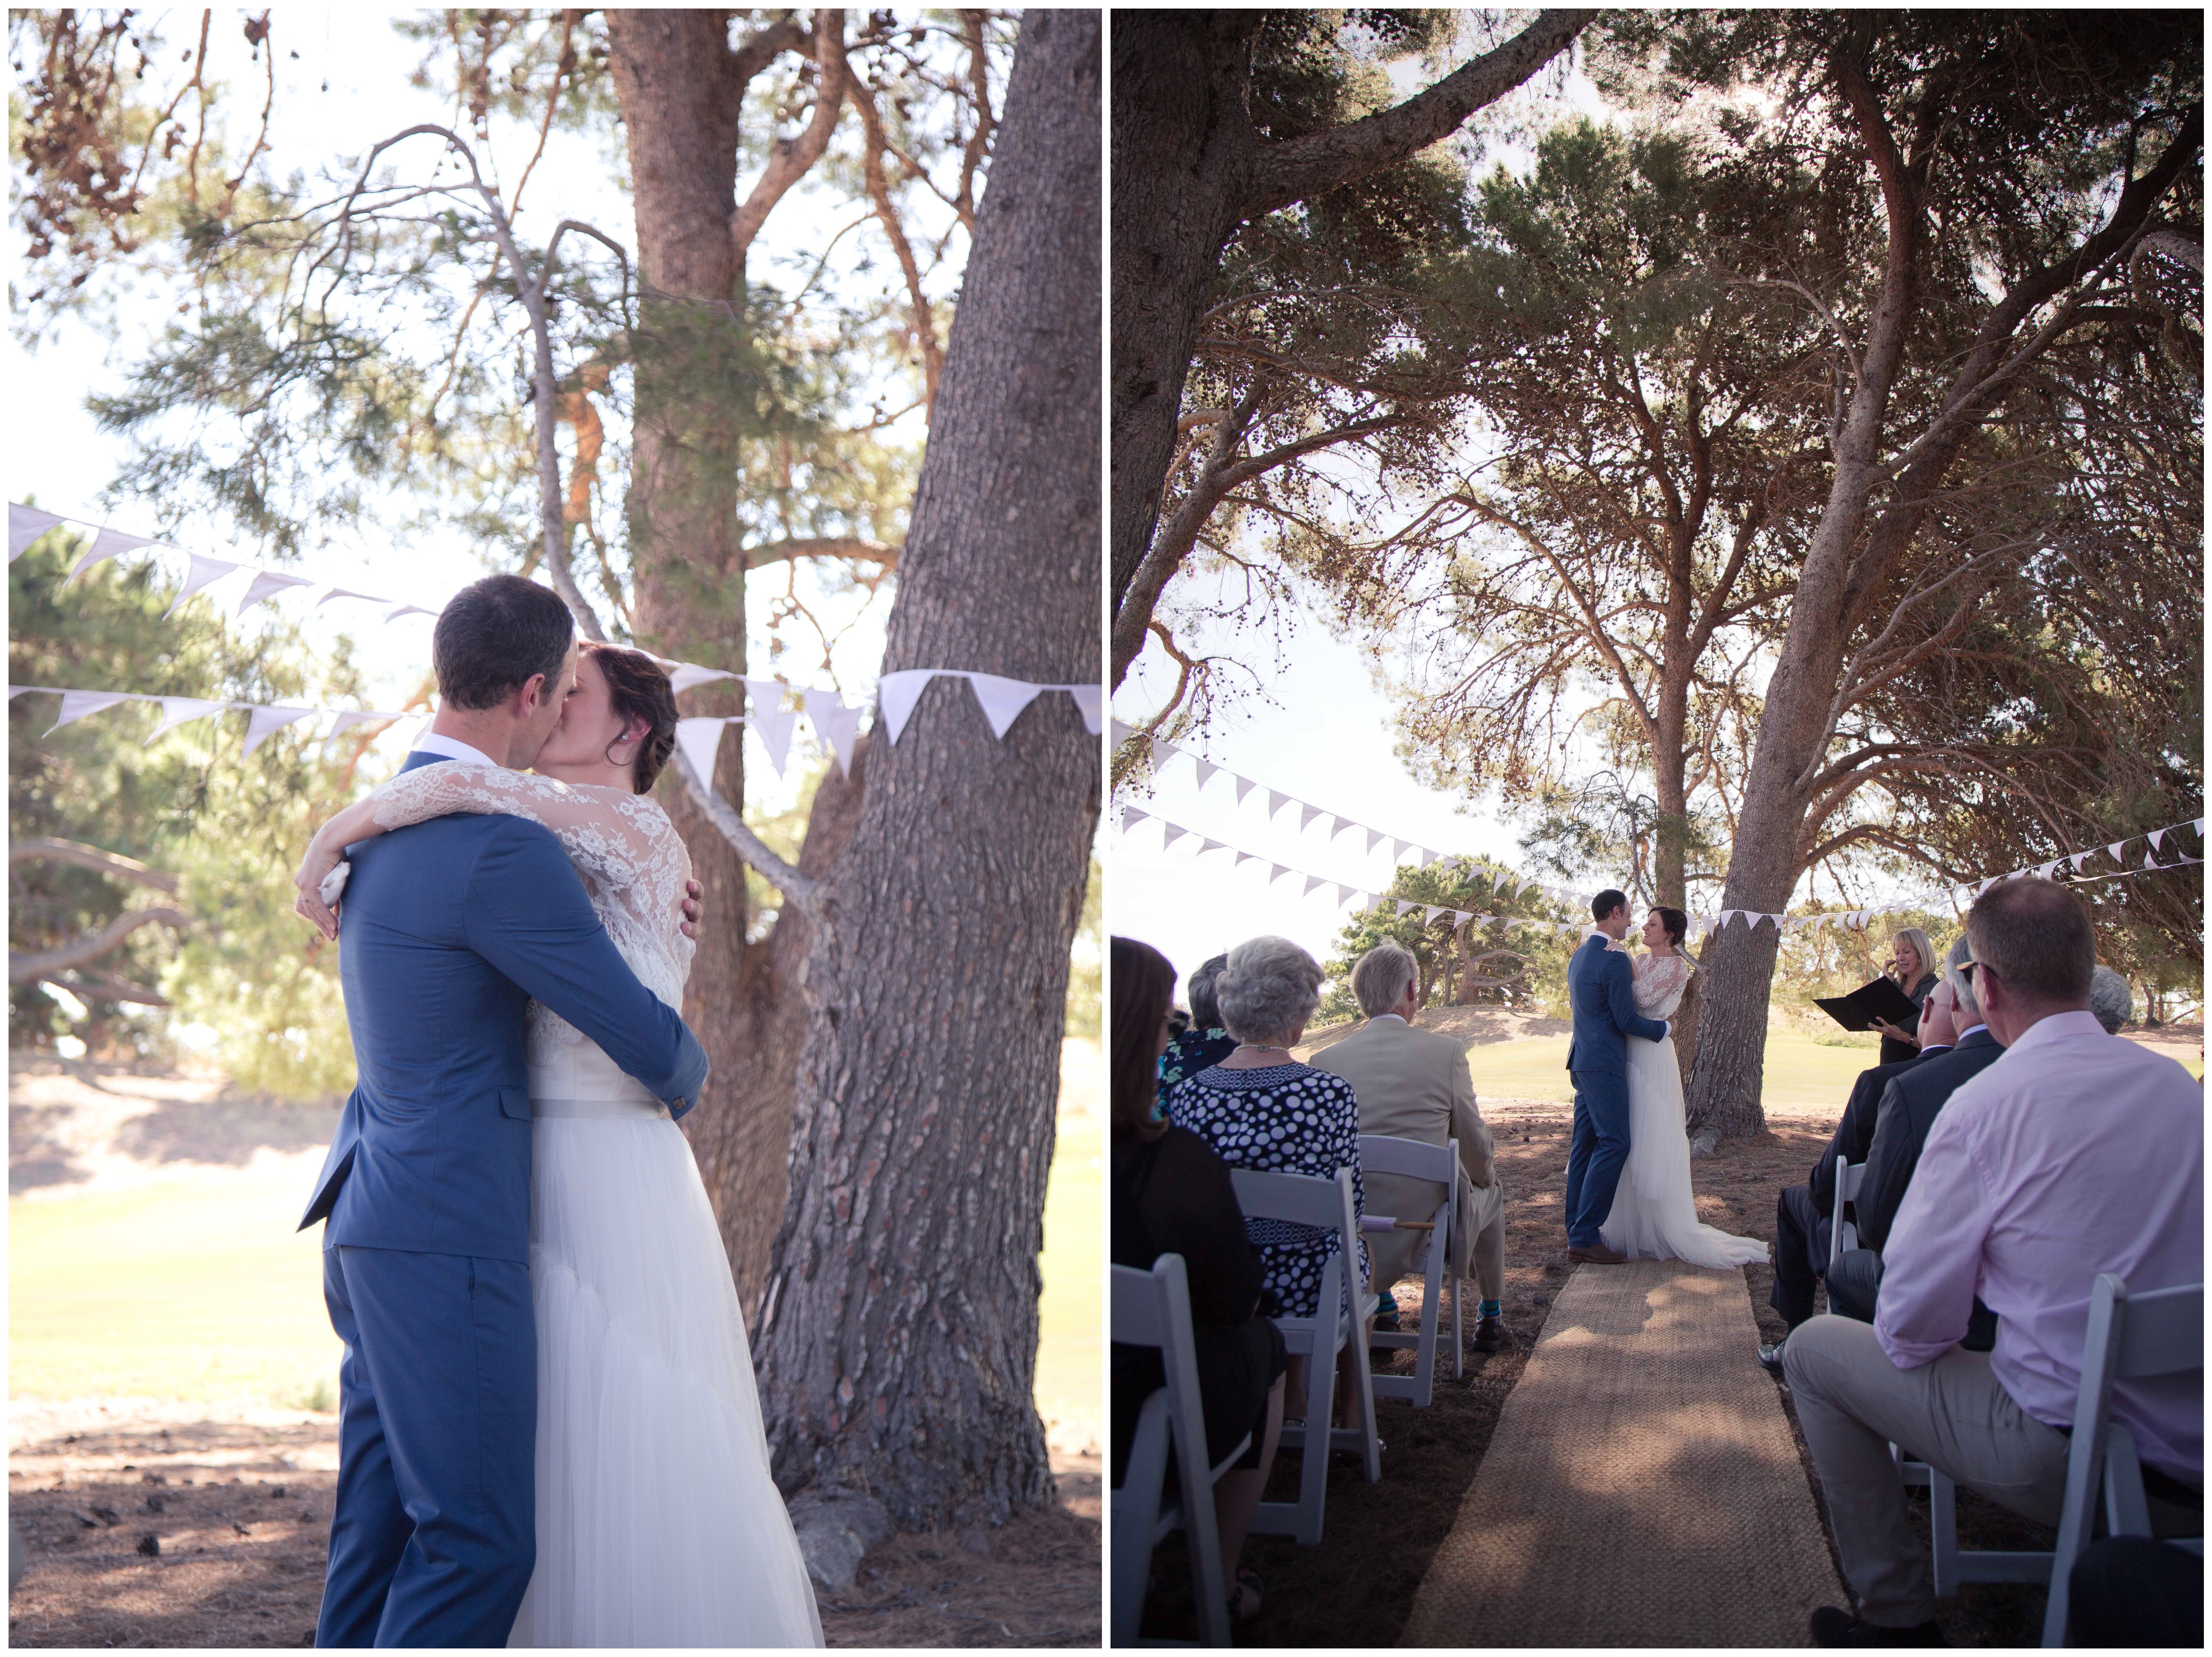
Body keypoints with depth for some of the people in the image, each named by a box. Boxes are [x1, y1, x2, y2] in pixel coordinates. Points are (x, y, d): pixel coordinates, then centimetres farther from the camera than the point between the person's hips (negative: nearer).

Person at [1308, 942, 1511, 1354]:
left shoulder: (1323, 1061, -6)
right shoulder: (1445, 1052, -12)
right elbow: (1475, 1147, -3)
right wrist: (1486, 1172, 21)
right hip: (1424, 1230, -2)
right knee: (1489, 1193, 30)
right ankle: (1491, 1313, 43)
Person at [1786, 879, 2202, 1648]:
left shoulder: (1990, 1103, -16)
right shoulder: (2180, 1085, 4)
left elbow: (1911, 1324, -12)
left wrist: (1908, 1341, 12)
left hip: (2064, 1461, -7)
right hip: (2192, 1454, 7)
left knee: (1814, 1350, 11)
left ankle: (1898, 1616, 16)